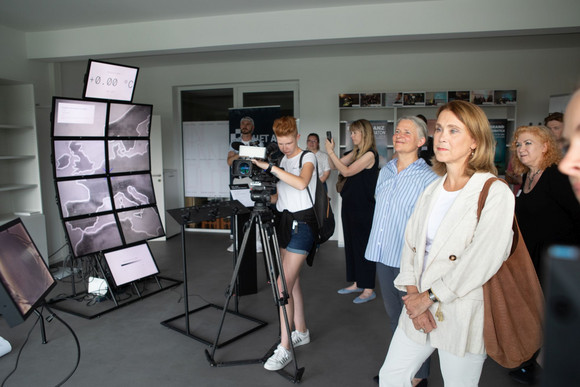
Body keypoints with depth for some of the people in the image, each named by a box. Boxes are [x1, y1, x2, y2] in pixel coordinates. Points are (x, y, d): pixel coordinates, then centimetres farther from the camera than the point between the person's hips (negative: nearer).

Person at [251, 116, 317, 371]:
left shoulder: (308, 157, -7)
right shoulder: (282, 161, 14)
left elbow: (301, 183, -29)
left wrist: (269, 167, -30)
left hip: (301, 223, -8)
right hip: (284, 220, 8)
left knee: (283, 284, -12)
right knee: (292, 280, 14)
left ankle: (284, 348, -2)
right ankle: (301, 332, 30)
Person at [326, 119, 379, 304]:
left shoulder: (370, 154, -14)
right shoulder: (356, 153, 13)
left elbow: (346, 171, -20)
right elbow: (334, 166, 14)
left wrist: (331, 152, -17)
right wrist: (331, 151, -2)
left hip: (363, 207, -9)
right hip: (350, 204, 9)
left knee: (363, 246, -2)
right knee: (351, 244, 14)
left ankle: (368, 289, 9)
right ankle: (357, 283, 27)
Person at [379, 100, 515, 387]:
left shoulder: (495, 194, -12)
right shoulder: (431, 191, 8)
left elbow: (481, 262, -19)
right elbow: (410, 243, 6)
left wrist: (428, 296, -14)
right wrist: (413, 296, -7)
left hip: (462, 316, -5)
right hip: (419, 307, 6)